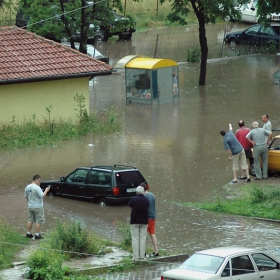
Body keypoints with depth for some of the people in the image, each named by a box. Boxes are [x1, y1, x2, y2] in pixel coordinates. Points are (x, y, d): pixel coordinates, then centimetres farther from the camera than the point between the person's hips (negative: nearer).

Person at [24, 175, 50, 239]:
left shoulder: (27, 187, 4)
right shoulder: (37, 188, -20)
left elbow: (26, 196, 13)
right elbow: (42, 196, -22)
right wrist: (46, 190, -9)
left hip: (30, 206, 7)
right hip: (38, 206, -7)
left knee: (30, 220, 17)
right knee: (38, 221, 1)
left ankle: (28, 233, 21)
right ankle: (37, 235, 3)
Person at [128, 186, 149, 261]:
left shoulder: (134, 199, -14)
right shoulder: (146, 200, -3)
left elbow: (129, 204, 4)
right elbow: (147, 207, 7)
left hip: (135, 221, -3)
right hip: (144, 221, 3)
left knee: (135, 239, 1)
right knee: (143, 238, 8)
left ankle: (136, 256, -1)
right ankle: (142, 255, 8)